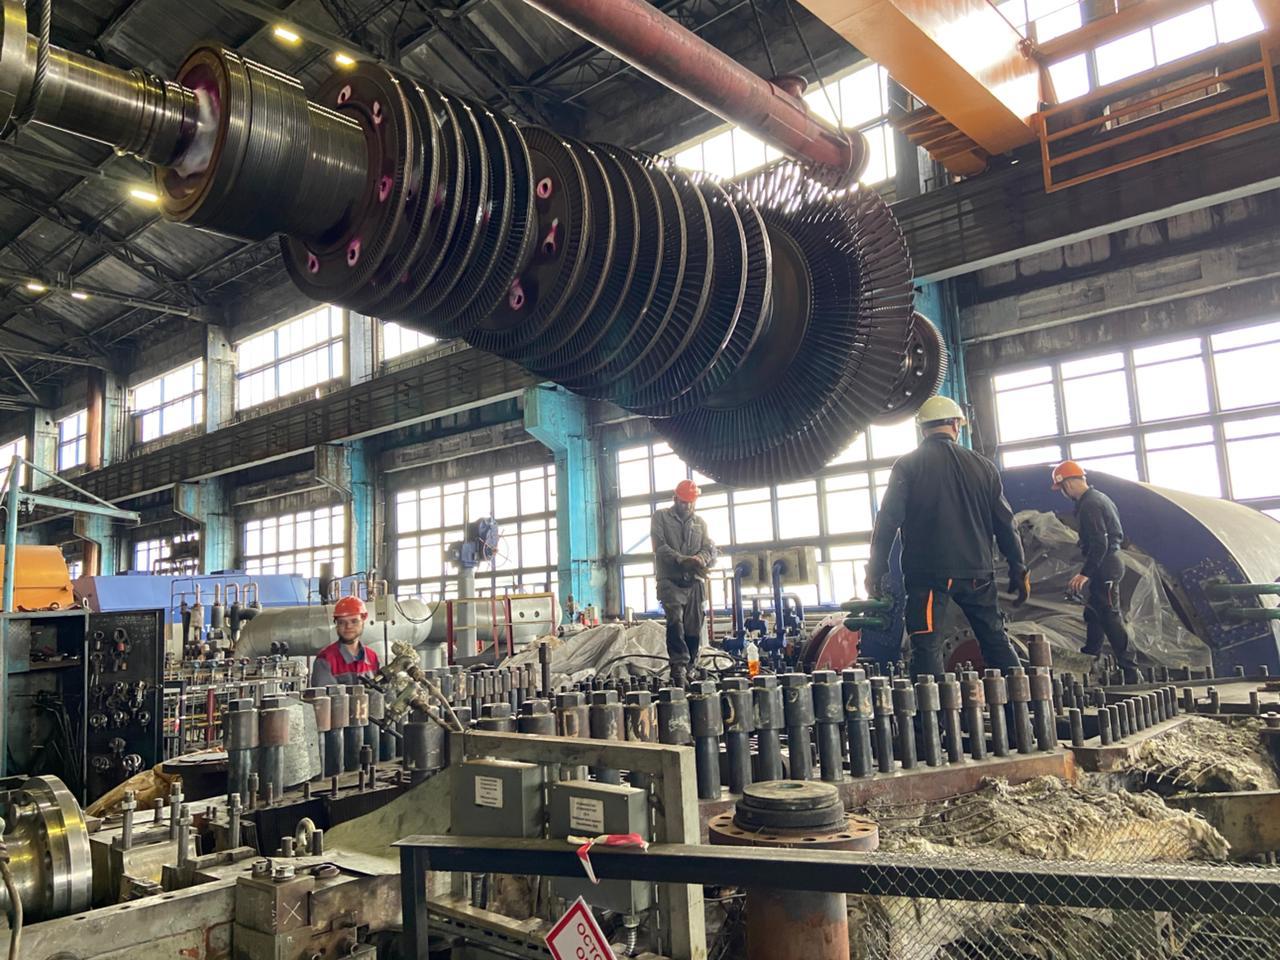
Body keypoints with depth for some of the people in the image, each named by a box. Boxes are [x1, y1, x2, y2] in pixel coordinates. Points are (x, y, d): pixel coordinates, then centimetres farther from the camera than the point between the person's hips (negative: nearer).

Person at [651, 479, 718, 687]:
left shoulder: (700, 522, 19)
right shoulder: (661, 517, 7)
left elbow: (711, 549, 10)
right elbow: (660, 547, -6)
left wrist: (700, 559, -14)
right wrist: (683, 560, -20)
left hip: (694, 581, 4)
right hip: (670, 580, -4)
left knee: (694, 629, 1)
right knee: (675, 620, -22)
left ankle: (689, 669, 10)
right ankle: (679, 666, -28)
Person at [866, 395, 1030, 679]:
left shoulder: (907, 466, -1)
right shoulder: (983, 466, 7)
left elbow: (888, 519, -7)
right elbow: (1005, 523, 10)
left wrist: (876, 570, -1)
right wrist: (1019, 570, 17)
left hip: (927, 573, -3)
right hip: (976, 571, 3)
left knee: (927, 650, -2)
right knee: (997, 642, 15)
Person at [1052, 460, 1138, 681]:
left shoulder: (1089, 505, -19)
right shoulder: (1100, 497, 13)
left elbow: (1099, 543, -25)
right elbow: (1117, 533, 20)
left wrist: (1085, 573, -24)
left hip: (1104, 565, -11)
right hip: (1111, 561, 11)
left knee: (1110, 616, -8)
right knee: (1094, 612, 20)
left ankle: (1129, 668, -6)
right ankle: (1090, 655, 31)